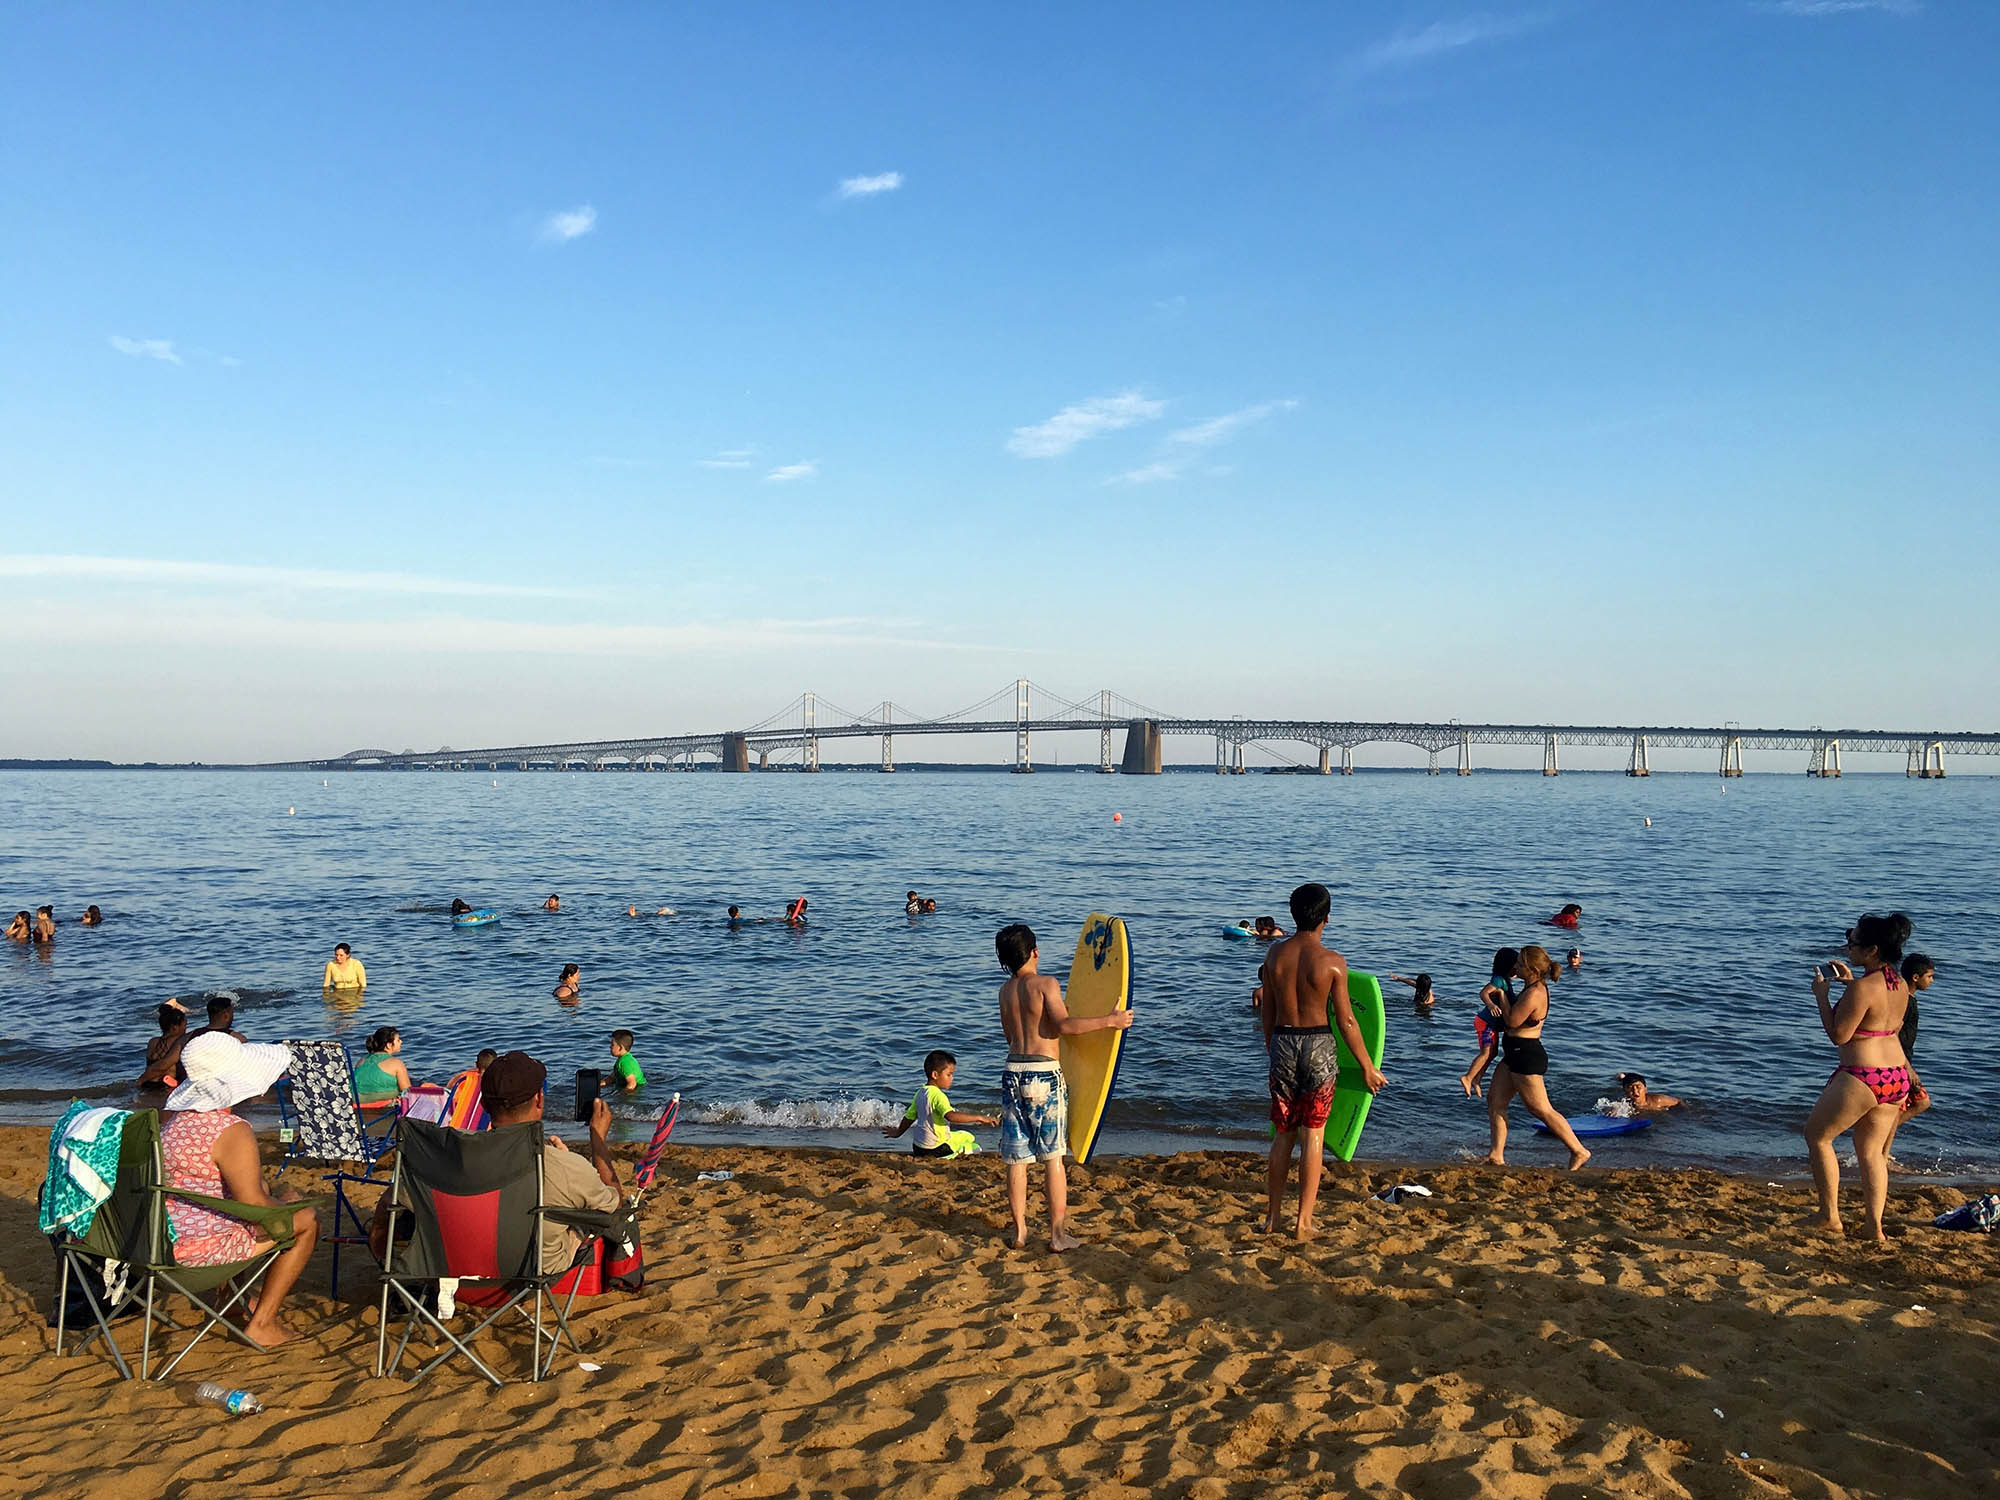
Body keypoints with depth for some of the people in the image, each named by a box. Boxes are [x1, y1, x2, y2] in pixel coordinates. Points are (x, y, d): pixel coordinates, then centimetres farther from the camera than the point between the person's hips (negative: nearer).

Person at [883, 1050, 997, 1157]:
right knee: (976, 1148, 0)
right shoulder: (938, 1095, -20)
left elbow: (909, 1116, 18)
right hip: (934, 1150, -8)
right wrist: (979, 1118, -34)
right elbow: (951, 1116, -35)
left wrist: (898, 1132, 36)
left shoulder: (920, 1093, 7)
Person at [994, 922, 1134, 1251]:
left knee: (1016, 1158, 9)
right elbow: (1062, 1025, -20)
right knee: (1052, 1156, 3)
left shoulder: (1005, 990, 12)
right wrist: (1109, 1021, -18)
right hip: (1045, 1075, -5)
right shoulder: (1046, 984, -8)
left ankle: (1020, 1232, 15)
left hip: (1013, 1072, 5)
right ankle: (1058, 1233, 5)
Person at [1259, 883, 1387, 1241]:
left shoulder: (1275, 953, -1)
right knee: (1312, 1136, 6)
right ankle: (1303, 1223, 7)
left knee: (1282, 1134, 15)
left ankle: (1273, 1217, 19)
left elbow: (1267, 1009, 8)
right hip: (1318, 1046, -3)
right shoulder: (1332, 961, -11)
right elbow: (1345, 1021, -8)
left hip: (1283, 1042, 3)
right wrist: (1367, 1067, 2)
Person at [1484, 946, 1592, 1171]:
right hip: (1515, 1054, 11)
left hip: (1526, 1055, -11)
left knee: (1541, 1110, -2)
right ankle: (1497, 1155, 12)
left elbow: (1512, 1021, -20)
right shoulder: (1536, 986, 8)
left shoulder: (1533, 994, -23)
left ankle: (1579, 1152, 9)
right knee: (1495, 1101, 10)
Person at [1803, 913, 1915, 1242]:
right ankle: (1875, 1226, 14)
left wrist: (1821, 995, -7)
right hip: (1897, 1077, 8)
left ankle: (1830, 1216, 13)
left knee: (1817, 1136, 11)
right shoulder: (1900, 984, 6)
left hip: (1861, 1079, -8)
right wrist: (1851, 982, 19)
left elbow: (1839, 1035, -16)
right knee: (1871, 1151, 18)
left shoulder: (1863, 987, -20)